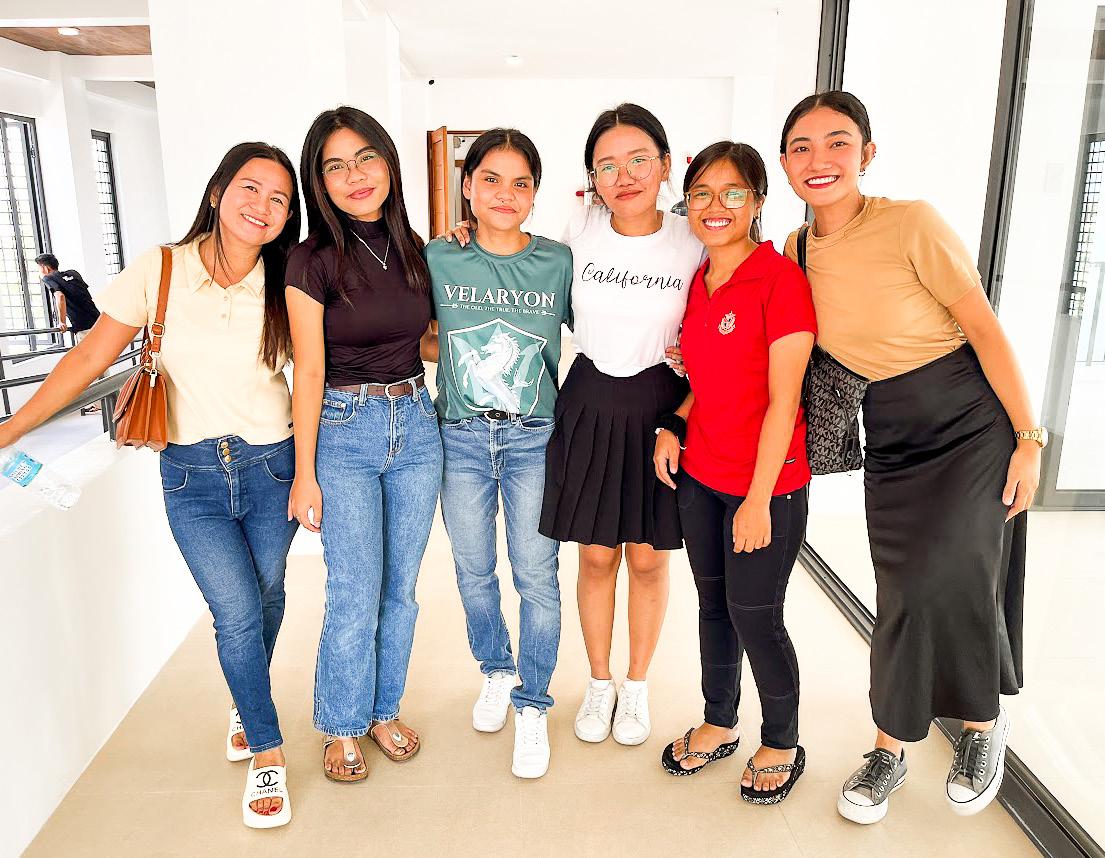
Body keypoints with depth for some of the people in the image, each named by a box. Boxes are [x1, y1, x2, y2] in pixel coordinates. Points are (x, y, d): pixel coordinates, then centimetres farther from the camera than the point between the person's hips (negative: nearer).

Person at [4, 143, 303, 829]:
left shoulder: (283, 289, -5)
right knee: (237, 611, -5)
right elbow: (91, 357, -1)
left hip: (271, 468, 1)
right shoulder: (159, 271, -6)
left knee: (266, 598, 13)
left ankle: (247, 706, 43)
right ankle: (269, 754, 16)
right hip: (192, 473, -1)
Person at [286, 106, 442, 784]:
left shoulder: (415, 250, 6)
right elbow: (309, 372, -8)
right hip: (343, 432, -4)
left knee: (401, 586, 13)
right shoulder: (313, 262, -7)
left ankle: (385, 709, 34)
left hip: (416, 425, 4)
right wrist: (305, 473, -7)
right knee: (355, 595, 2)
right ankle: (343, 726, 27)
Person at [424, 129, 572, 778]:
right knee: (474, 571, 14)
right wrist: (453, 356, -4)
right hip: (462, 438, 2)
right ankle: (496, 670, 41)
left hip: (534, 438, -1)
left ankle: (533, 704, 24)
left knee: (537, 574, 4)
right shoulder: (437, 258, -1)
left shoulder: (559, 262, -3)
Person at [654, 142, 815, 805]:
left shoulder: (781, 278, -14)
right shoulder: (698, 283, 8)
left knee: (755, 616, 5)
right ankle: (719, 725, 38)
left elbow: (783, 399, -16)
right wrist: (676, 424, 1)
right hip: (700, 475, 7)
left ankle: (783, 746, 30)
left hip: (767, 483, -6)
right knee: (713, 602, 17)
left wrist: (758, 499, -17)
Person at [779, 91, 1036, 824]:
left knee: (946, 578, -11)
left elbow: (984, 327, -13)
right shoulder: (796, 253, -1)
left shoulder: (910, 223, -16)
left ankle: (984, 722, 21)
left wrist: (1029, 438, -12)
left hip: (972, 423, -4)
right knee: (906, 596, 7)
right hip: (890, 438, 4)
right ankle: (891, 749, 26)